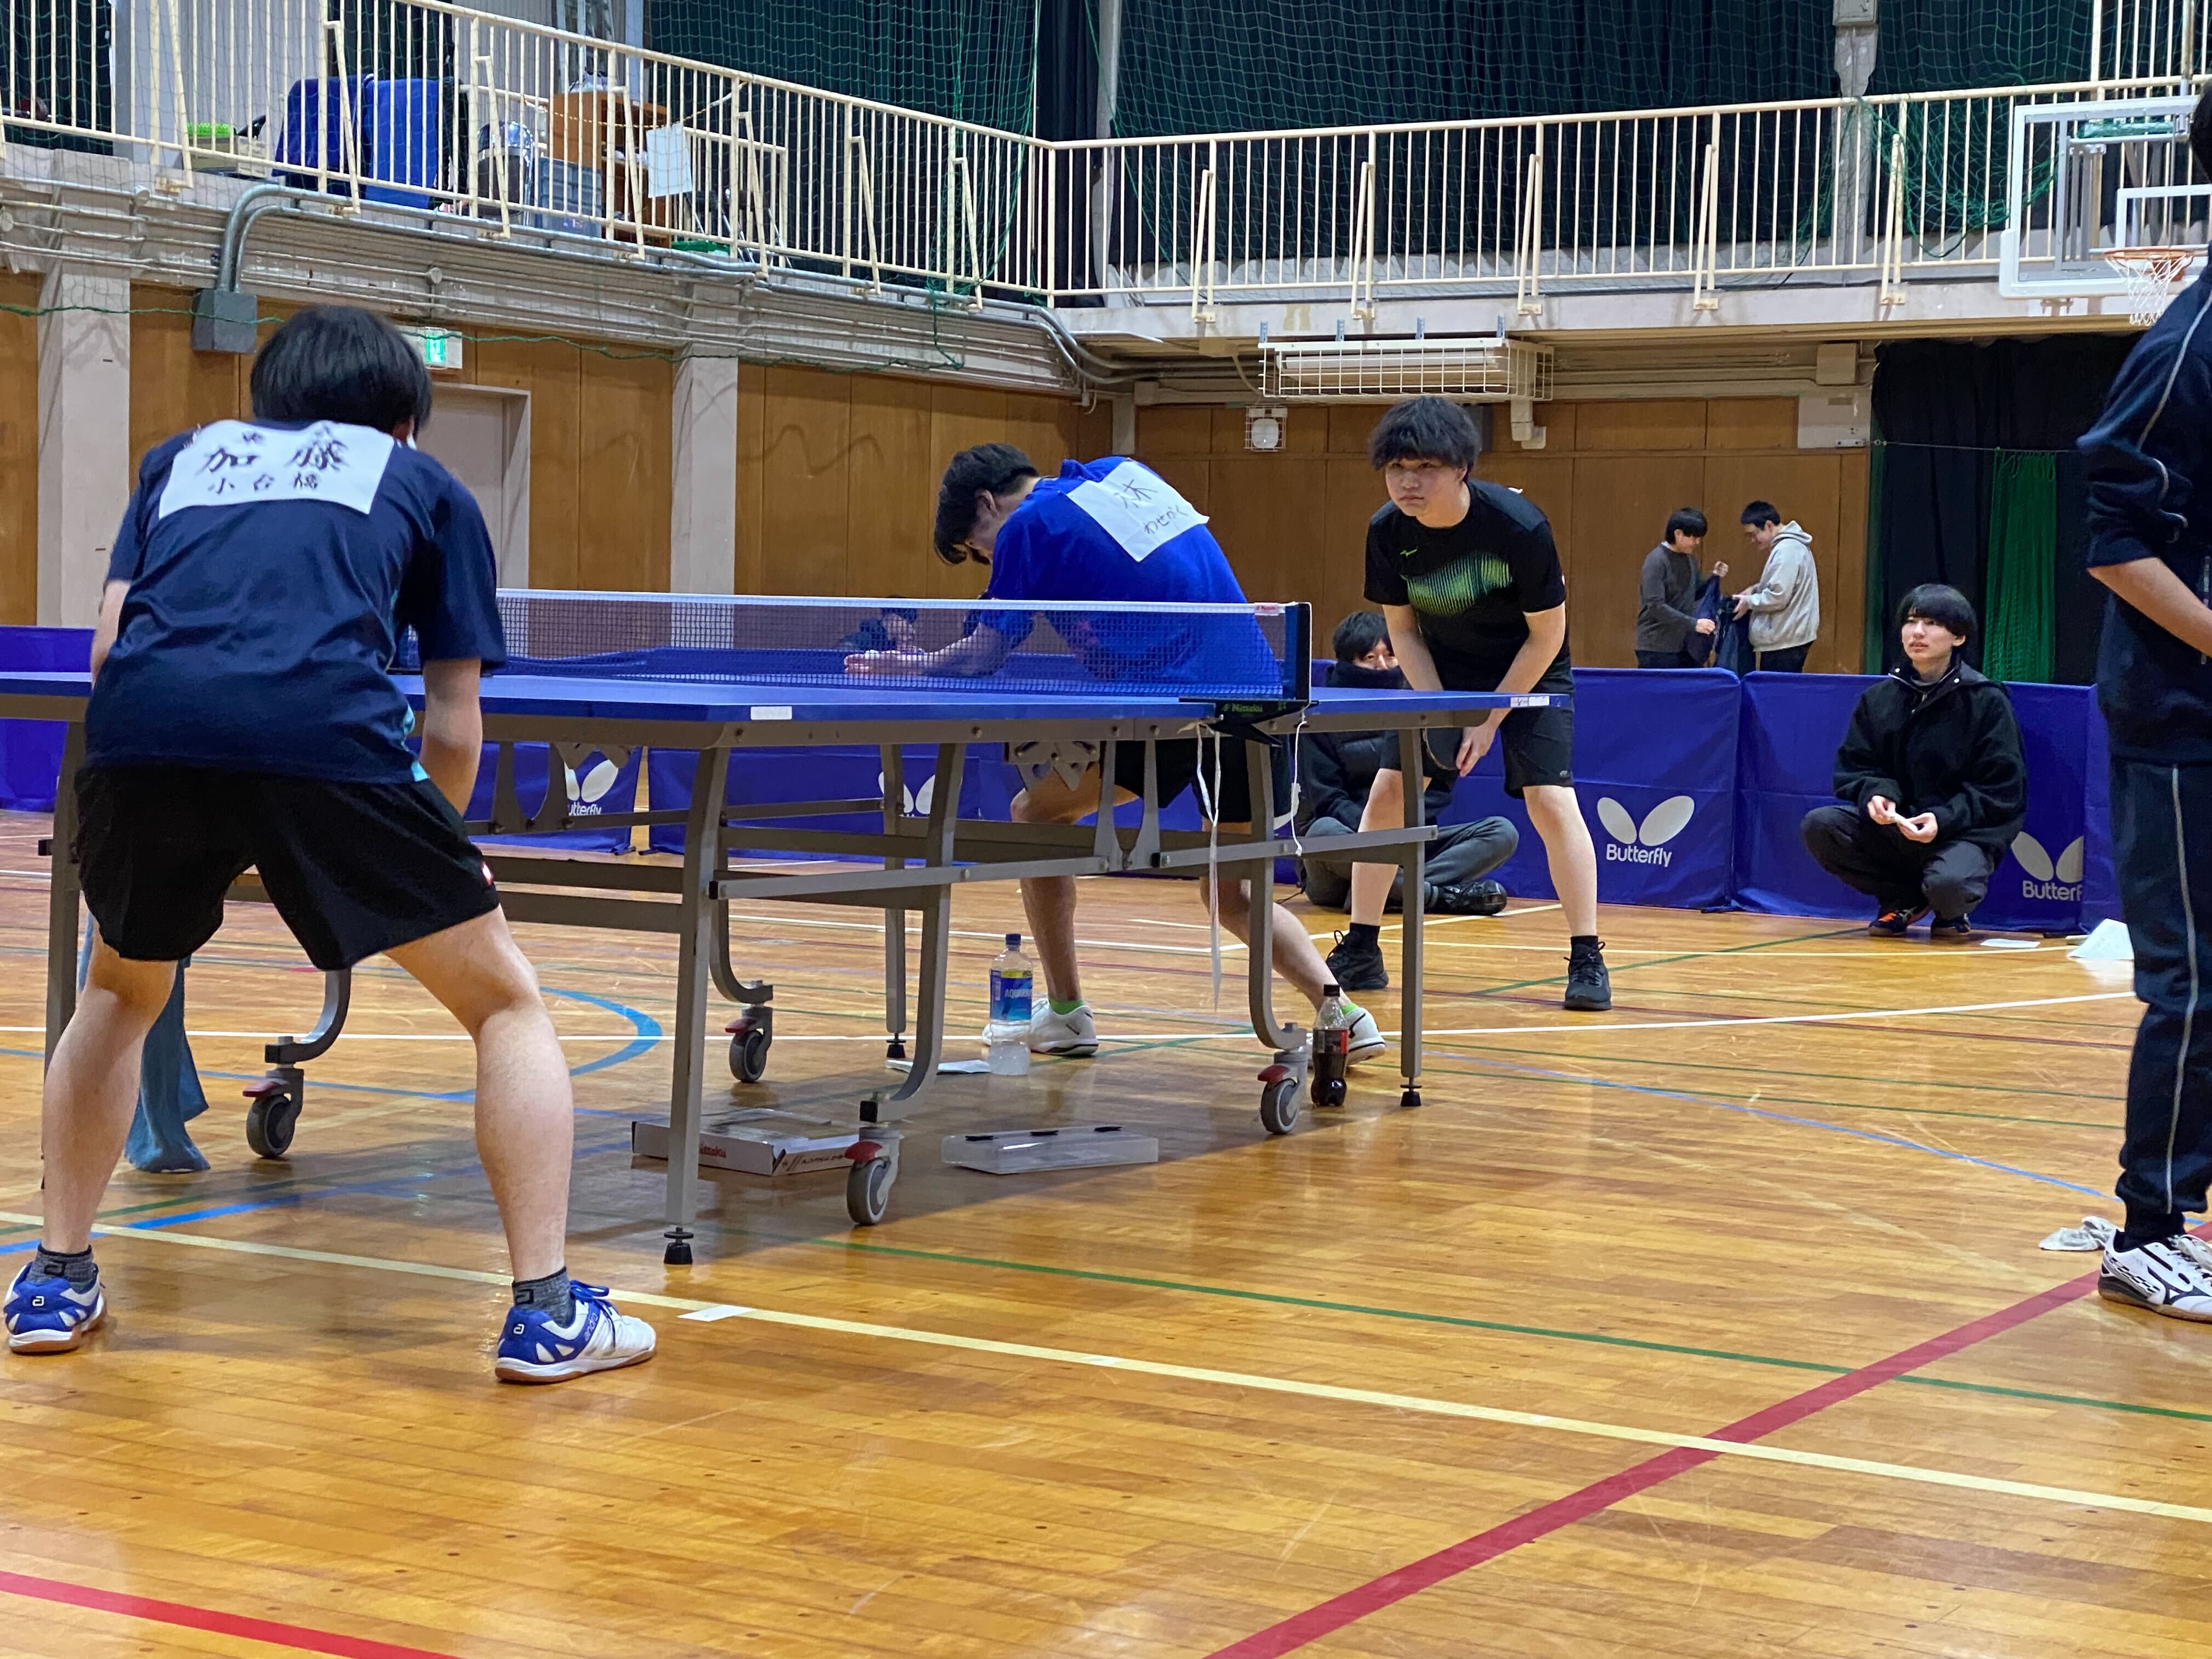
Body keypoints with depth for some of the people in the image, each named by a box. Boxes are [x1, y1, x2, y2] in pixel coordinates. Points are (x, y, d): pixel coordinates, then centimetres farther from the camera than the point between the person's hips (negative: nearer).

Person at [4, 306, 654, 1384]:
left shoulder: (182, 458, 34)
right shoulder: (424, 485, 28)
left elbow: (106, 647, 22)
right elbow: (453, 727, 22)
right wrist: (436, 843, 41)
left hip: (137, 728, 3)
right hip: (326, 730, -3)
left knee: (121, 993, 32)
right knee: (505, 1002, 14)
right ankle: (545, 1312, 7)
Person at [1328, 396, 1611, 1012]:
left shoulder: (1519, 526, -30)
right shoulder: (1387, 533, -18)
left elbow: (1546, 634, -19)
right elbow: (1403, 629, -4)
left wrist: (1491, 719, -17)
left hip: (1530, 670, -4)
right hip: (1440, 670, 4)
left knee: (1550, 799, -17)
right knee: (1389, 788, -6)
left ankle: (1587, 960, -9)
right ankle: (1361, 953, 4)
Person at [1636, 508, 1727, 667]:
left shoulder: (1690, 558, 10)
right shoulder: (1656, 561, -13)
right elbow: (1656, 606, -22)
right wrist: (1693, 623, -28)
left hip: (1685, 645, 7)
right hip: (1658, 648, -7)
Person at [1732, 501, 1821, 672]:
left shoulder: (1786, 551, -18)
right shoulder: (1790, 545, 15)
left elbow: (1778, 598, -22)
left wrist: (1749, 602, -8)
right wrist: (1755, 589, 13)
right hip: (1789, 637, 11)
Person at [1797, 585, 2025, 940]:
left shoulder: (1986, 700, -5)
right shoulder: (1879, 698, 7)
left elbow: (2002, 790, -8)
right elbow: (1853, 768, 8)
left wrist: (1943, 819, -22)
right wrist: (1875, 794, -16)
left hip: (1965, 830, -4)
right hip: (1892, 825, 5)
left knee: (1949, 886, -37)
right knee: (1818, 825, -21)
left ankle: (1950, 912, 6)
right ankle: (1902, 899, 3)